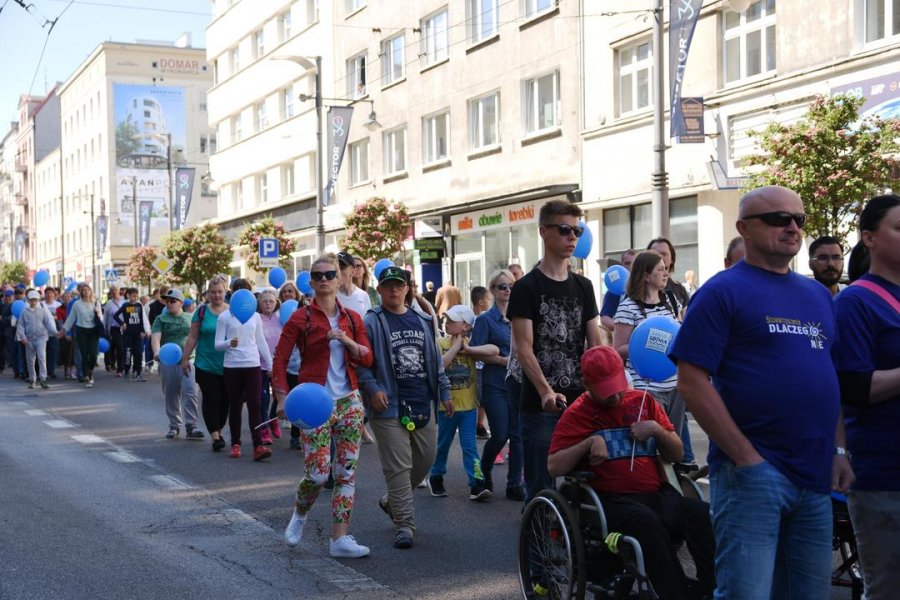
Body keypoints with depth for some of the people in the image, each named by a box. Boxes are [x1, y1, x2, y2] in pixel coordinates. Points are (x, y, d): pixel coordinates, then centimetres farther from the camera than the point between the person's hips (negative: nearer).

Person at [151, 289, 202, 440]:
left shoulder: (191, 318, 11)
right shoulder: (161, 319, 5)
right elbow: (155, 337, -10)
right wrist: (157, 351, -30)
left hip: (188, 360, 0)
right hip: (168, 362, 0)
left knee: (190, 392, -12)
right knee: (171, 395, 7)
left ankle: (191, 426, -11)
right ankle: (174, 426, 19)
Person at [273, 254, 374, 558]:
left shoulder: (352, 318, 9)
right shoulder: (301, 318, -2)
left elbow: (367, 359, 5)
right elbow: (280, 360, -5)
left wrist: (348, 342, -13)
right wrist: (282, 398, -17)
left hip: (349, 402, 4)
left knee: (347, 472, 2)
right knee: (317, 473, -9)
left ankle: (340, 538, 7)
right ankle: (300, 513, 23)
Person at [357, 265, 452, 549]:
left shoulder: (422, 321, 13)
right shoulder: (371, 322, -4)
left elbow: (435, 360, 19)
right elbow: (360, 362, -7)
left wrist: (444, 393, 15)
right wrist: (372, 389, -19)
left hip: (423, 404, 6)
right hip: (390, 406, -6)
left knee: (425, 459, 12)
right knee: (398, 466, -5)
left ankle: (392, 501, 35)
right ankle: (404, 524, 1)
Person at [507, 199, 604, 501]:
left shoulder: (583, 287, 12)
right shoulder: (526, 288, -3)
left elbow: (595, 344, 10)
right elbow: (523, 348, -10)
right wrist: (546, 392, -23)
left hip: (580, 402, 5)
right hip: (540, 405, -5)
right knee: (540, 487, 0)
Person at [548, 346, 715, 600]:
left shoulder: (642, 401, 20)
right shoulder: (577, 414, 10)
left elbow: (676, 454, 19)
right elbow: (554, 467, -1)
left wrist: (656, 429, 1)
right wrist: (589, 442, -12)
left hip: (657, 494, 4)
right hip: (612, 501, -3)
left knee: (704, 513, -29)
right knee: (646, 521, -38)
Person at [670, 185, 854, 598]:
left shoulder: (818, 295, 16)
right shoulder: (723, 291, -5)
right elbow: (692, 381, -12)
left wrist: (839, 451, 8)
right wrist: (745, 457, -15)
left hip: (816, 476, 7)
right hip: (752, 471, -7)